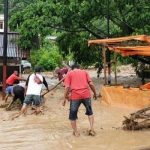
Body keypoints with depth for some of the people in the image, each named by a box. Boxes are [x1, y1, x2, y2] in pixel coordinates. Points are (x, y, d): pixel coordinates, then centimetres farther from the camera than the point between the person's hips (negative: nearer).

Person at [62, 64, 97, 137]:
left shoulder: (69, 73, 11)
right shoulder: (84, 72, 18)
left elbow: (67, 87, -1)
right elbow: (91, 84, 8)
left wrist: (65, 98, 2)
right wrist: (95, 93, 19)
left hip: (75, 96, -2)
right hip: (86, 94, 2)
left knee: (73, 114, 13)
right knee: (90, 112, 22)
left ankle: (76, 132, 17)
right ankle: (91, 129, 14)